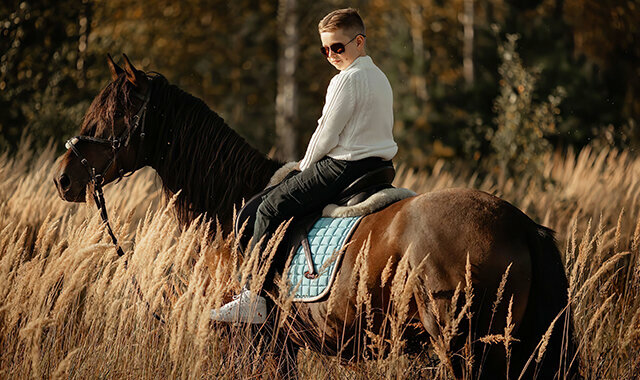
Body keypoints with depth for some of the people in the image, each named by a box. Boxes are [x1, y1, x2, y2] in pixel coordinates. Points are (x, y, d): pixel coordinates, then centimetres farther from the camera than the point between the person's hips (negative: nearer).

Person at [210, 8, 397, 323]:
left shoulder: (346, 79, -15)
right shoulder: (380, 78, 16)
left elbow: (327, 134, -15)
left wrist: (305, 166, 3)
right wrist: (312, 166, 21)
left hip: (343, 167, -11)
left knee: (271, 209, -6)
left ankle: (254, 298, -8)